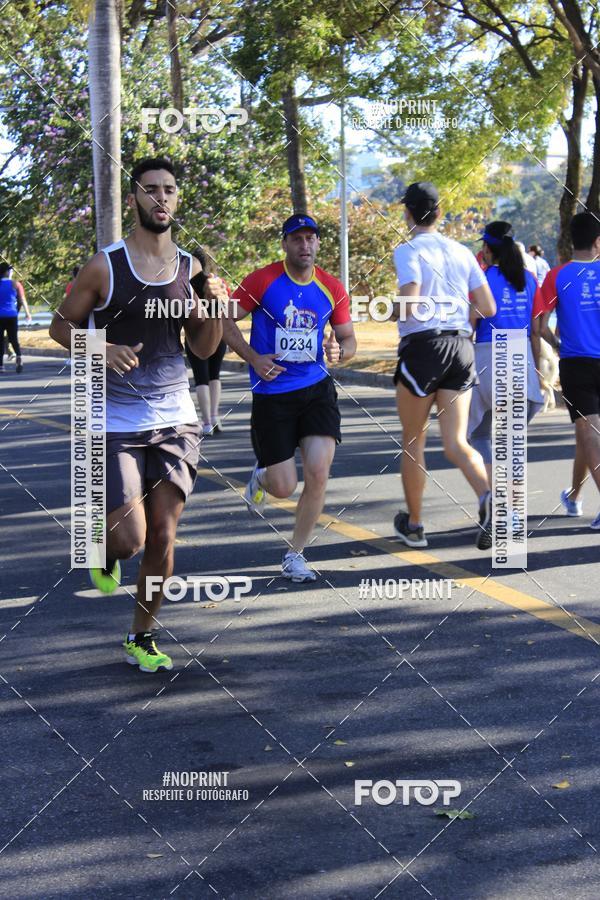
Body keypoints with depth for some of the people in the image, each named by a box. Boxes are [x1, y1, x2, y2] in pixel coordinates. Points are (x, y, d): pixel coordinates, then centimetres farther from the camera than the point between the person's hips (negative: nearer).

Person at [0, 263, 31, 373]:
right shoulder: (15, 284, -1)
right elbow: (22, 300, 0)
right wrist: (28, 313, 10)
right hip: (11, 316, -1)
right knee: (14, 338, 8)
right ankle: (18, 356, -22)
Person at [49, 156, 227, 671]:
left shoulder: (191, 267, 5)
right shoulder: (105, 267, -7)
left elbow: (203, 348, 11)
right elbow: (62, 325, 1)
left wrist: (216, 307, -9)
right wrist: (103, 350, -18)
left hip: (176, 420, 3)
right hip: (117, 423, -3)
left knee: (163, 537, 3)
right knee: (130, 540, -7)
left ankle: (142, 639, 21)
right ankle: (106, 544, 31)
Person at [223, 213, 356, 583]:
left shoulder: (332, 289, 3)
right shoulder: (263, 281, -7)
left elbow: (349, 339, 13)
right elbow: (225, 320, -1)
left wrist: (340, 351, -11)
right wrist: (254, 358, -13)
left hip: (317, 388, 3)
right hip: (271, 395, -2)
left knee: (318, 475, -11)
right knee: (284, 487, -2)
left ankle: (295, 556, 7)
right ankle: (261, 477, 38)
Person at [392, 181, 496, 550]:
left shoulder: (408, 251, -7)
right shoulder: (462, 252, 10)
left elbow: (410, 308, -18)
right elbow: (489, 309, 9)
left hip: (422, 347, -4)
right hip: (461, 347, 5)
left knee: (413, 441, 11)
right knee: (456, 443, 3)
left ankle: (414, 525, 21)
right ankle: (488, 496, -26)